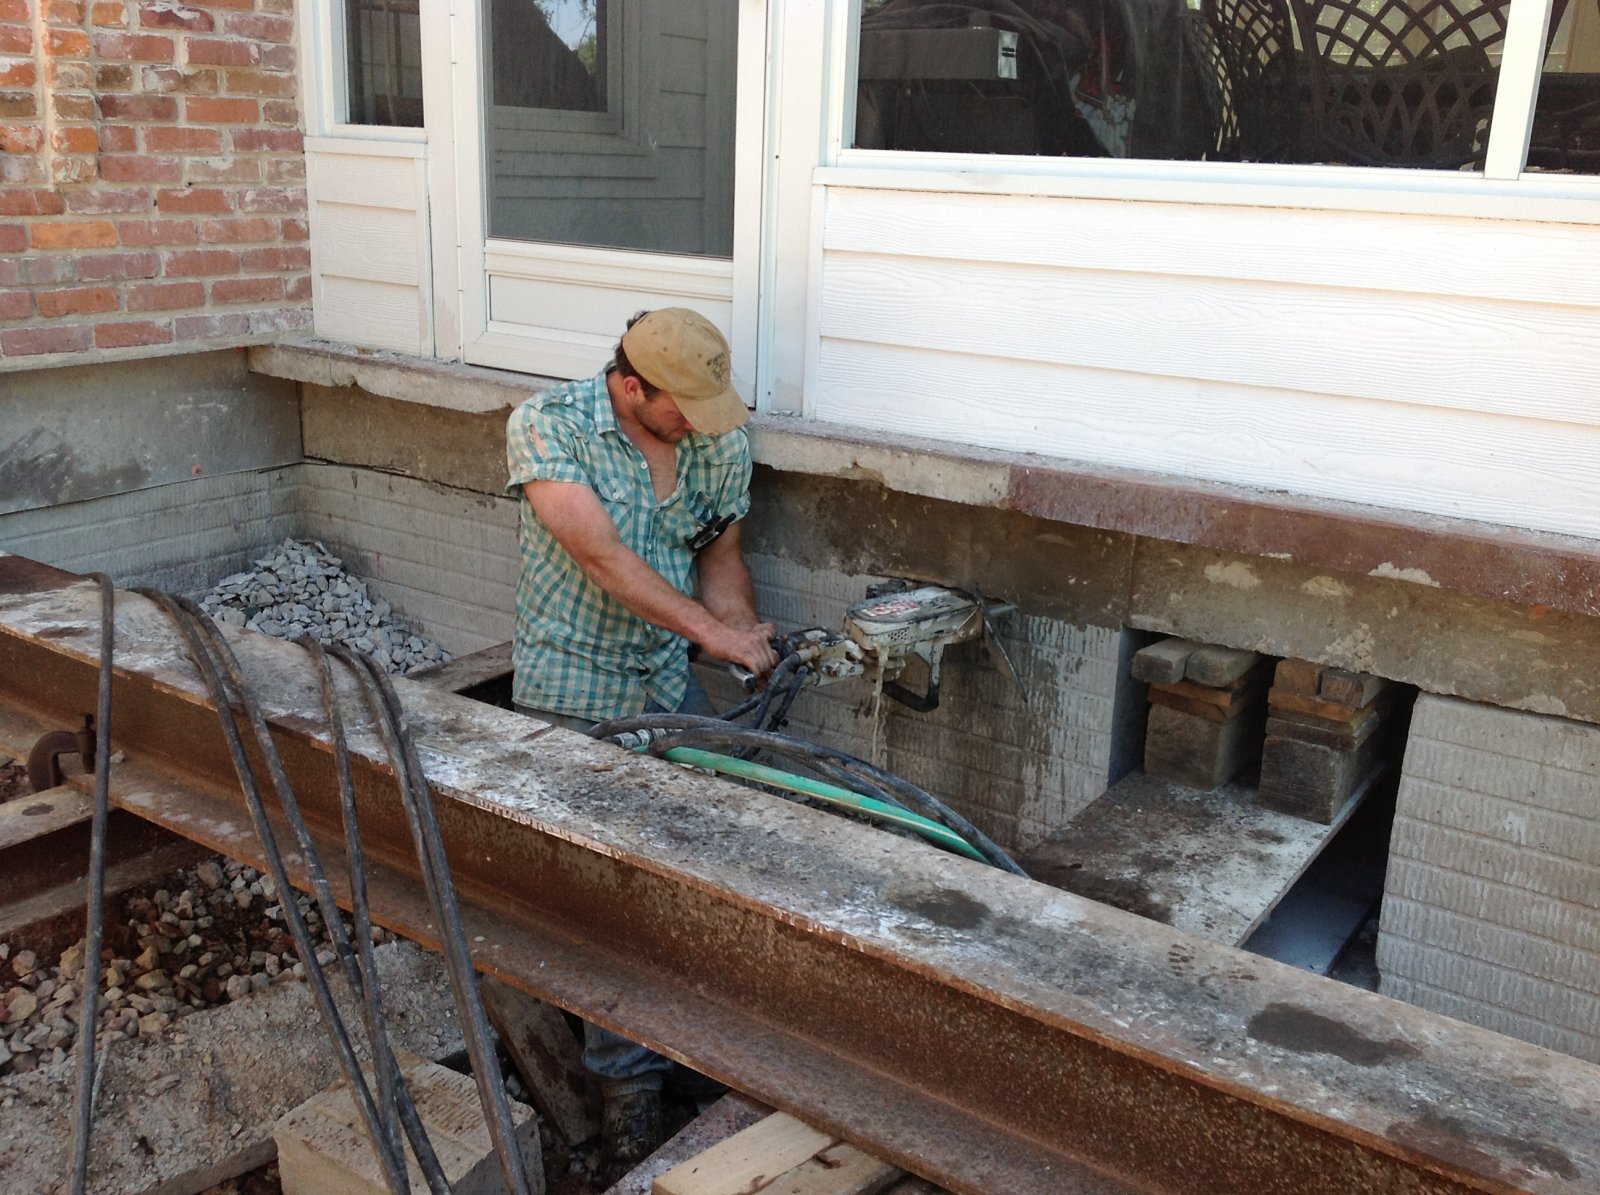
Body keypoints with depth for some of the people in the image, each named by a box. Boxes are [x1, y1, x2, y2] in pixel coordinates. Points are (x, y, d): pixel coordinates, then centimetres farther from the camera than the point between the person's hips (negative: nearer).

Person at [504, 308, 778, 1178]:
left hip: (671, 684, 5)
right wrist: (711, 630, -32)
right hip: (574, 695, -5)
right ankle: (629, 1085, 15)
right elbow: (600, 554, -28)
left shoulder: (720, 439, -3)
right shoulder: (546, 425, -17)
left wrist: (748, 631, -10)